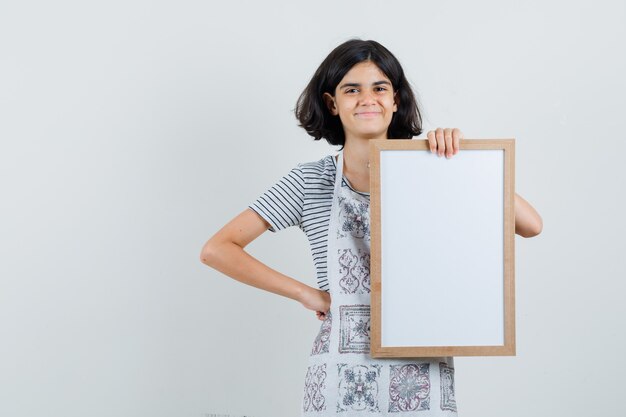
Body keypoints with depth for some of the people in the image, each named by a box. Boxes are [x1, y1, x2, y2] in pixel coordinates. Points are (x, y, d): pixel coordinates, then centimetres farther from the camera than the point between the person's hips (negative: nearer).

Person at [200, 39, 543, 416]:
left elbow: (531, 226, -5)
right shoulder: (312, 181, 1)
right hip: (341, 380, 0)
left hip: (422, 380, 1)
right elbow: (218, 250, -1)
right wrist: (305, 293, -5)